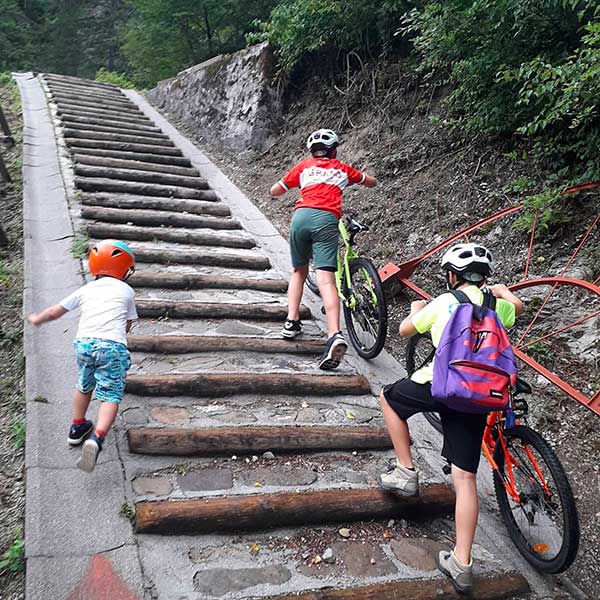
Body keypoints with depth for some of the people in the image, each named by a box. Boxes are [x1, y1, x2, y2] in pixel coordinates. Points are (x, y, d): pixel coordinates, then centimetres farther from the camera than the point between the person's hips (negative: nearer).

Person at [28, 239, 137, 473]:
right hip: (113, 346, -4)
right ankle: (97, 438, -22)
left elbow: (55, 311, 27)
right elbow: (127, 326, 19)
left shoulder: (87, 289, 20)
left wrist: (37, 319, 47)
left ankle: (77, 428, 41)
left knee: (84, 386, 28)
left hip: (83, 342, 4)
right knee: (110, 396, -1)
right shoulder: (127, 291, 14)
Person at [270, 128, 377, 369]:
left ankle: (292, 322, 12)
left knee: (298, 271, 23)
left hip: (301, 216, 1)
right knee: (326, 279, -13)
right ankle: (335, 335, -30)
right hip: (327, 220, -1)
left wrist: (292, 185, 48)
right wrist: (355, 178, 61)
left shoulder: (304, 166, 25)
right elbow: (372, 182, 42)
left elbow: (274, 191, 28)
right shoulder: (342, 169, 27)